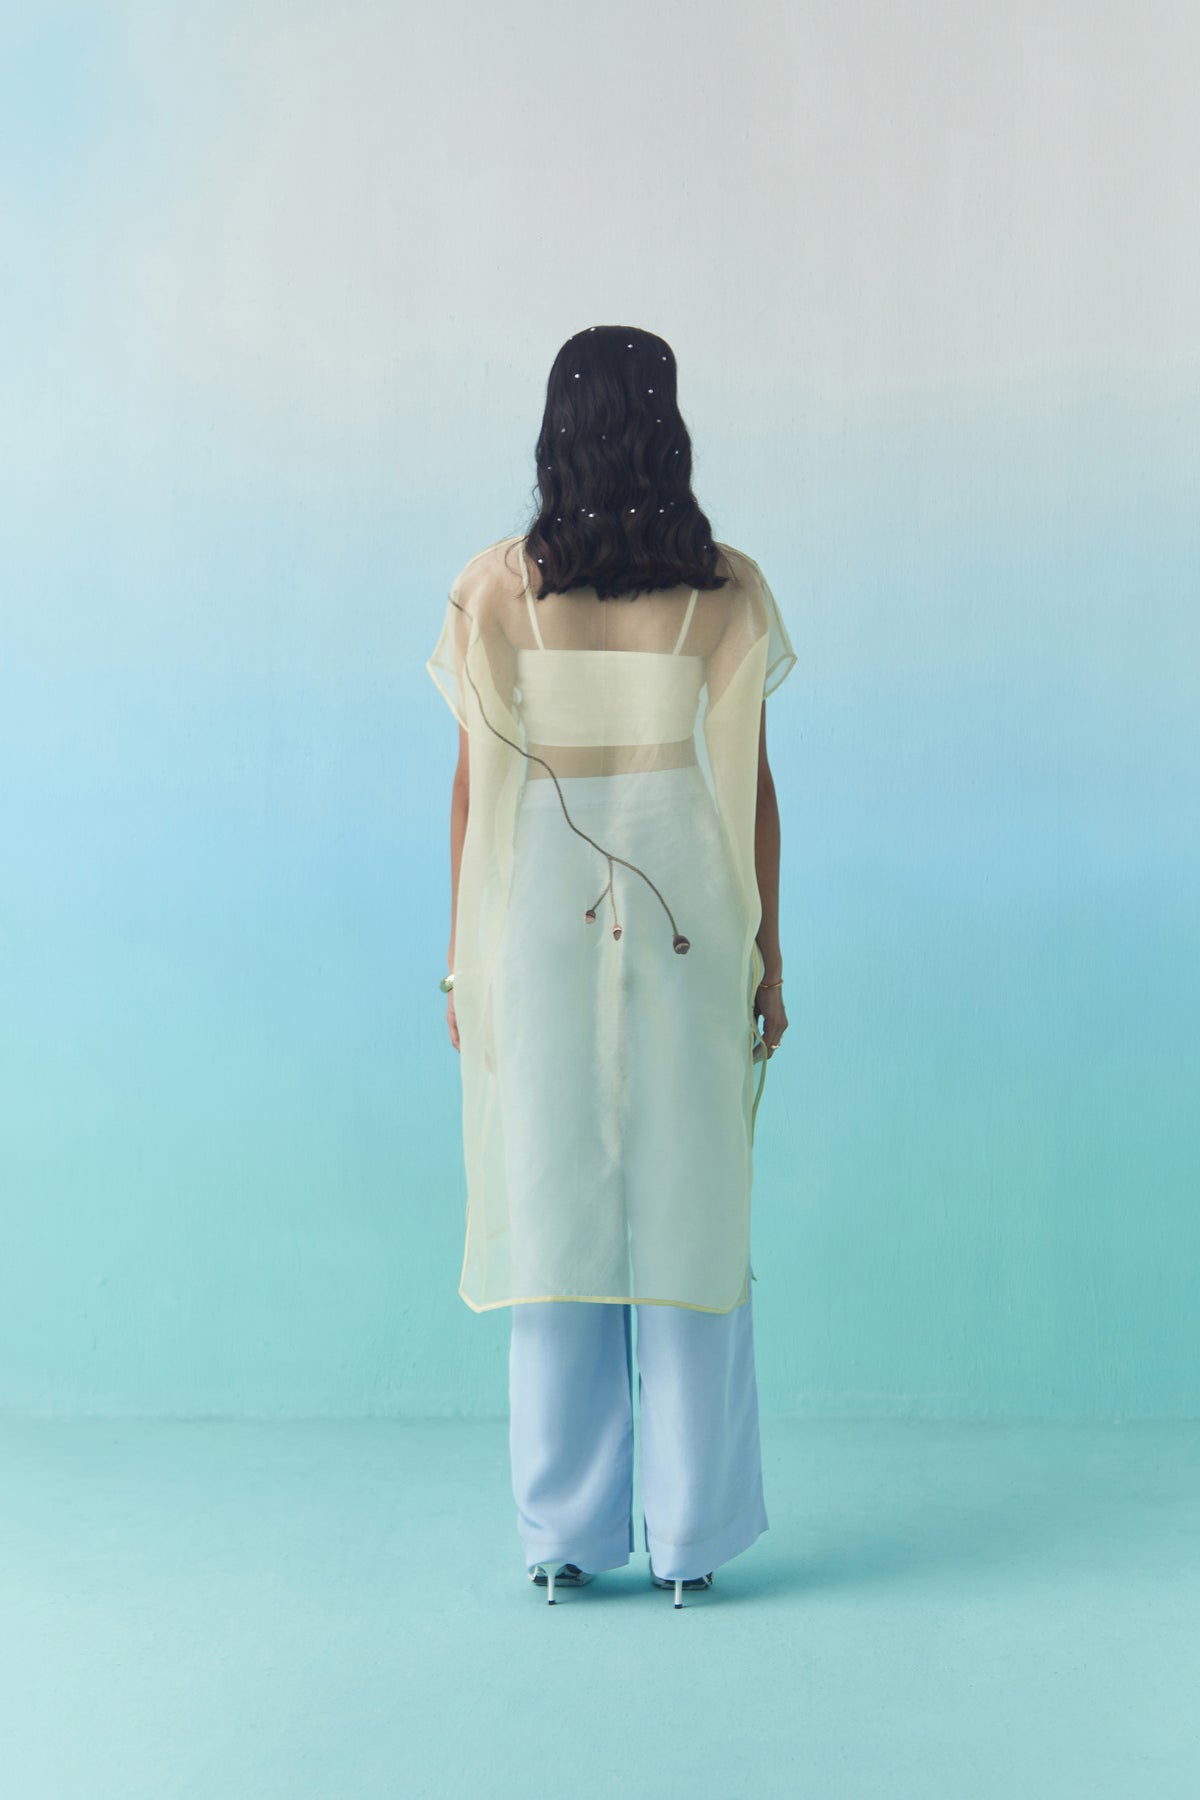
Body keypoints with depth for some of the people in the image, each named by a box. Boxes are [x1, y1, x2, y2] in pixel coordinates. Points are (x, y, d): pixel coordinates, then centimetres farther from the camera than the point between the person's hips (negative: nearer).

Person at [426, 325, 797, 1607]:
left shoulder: (496, 589, -1)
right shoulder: (727, 591, -2)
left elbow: (472, 783, 0)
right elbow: (752, 786, -1)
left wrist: (462, 955, 7)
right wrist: (766, 953, 7)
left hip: (538, 925, 1)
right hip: (688, 926, 0)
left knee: (553, 1217, 7)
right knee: (689, 1214, 6)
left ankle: (564, 1535, 15)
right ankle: (692, 1537, 13)